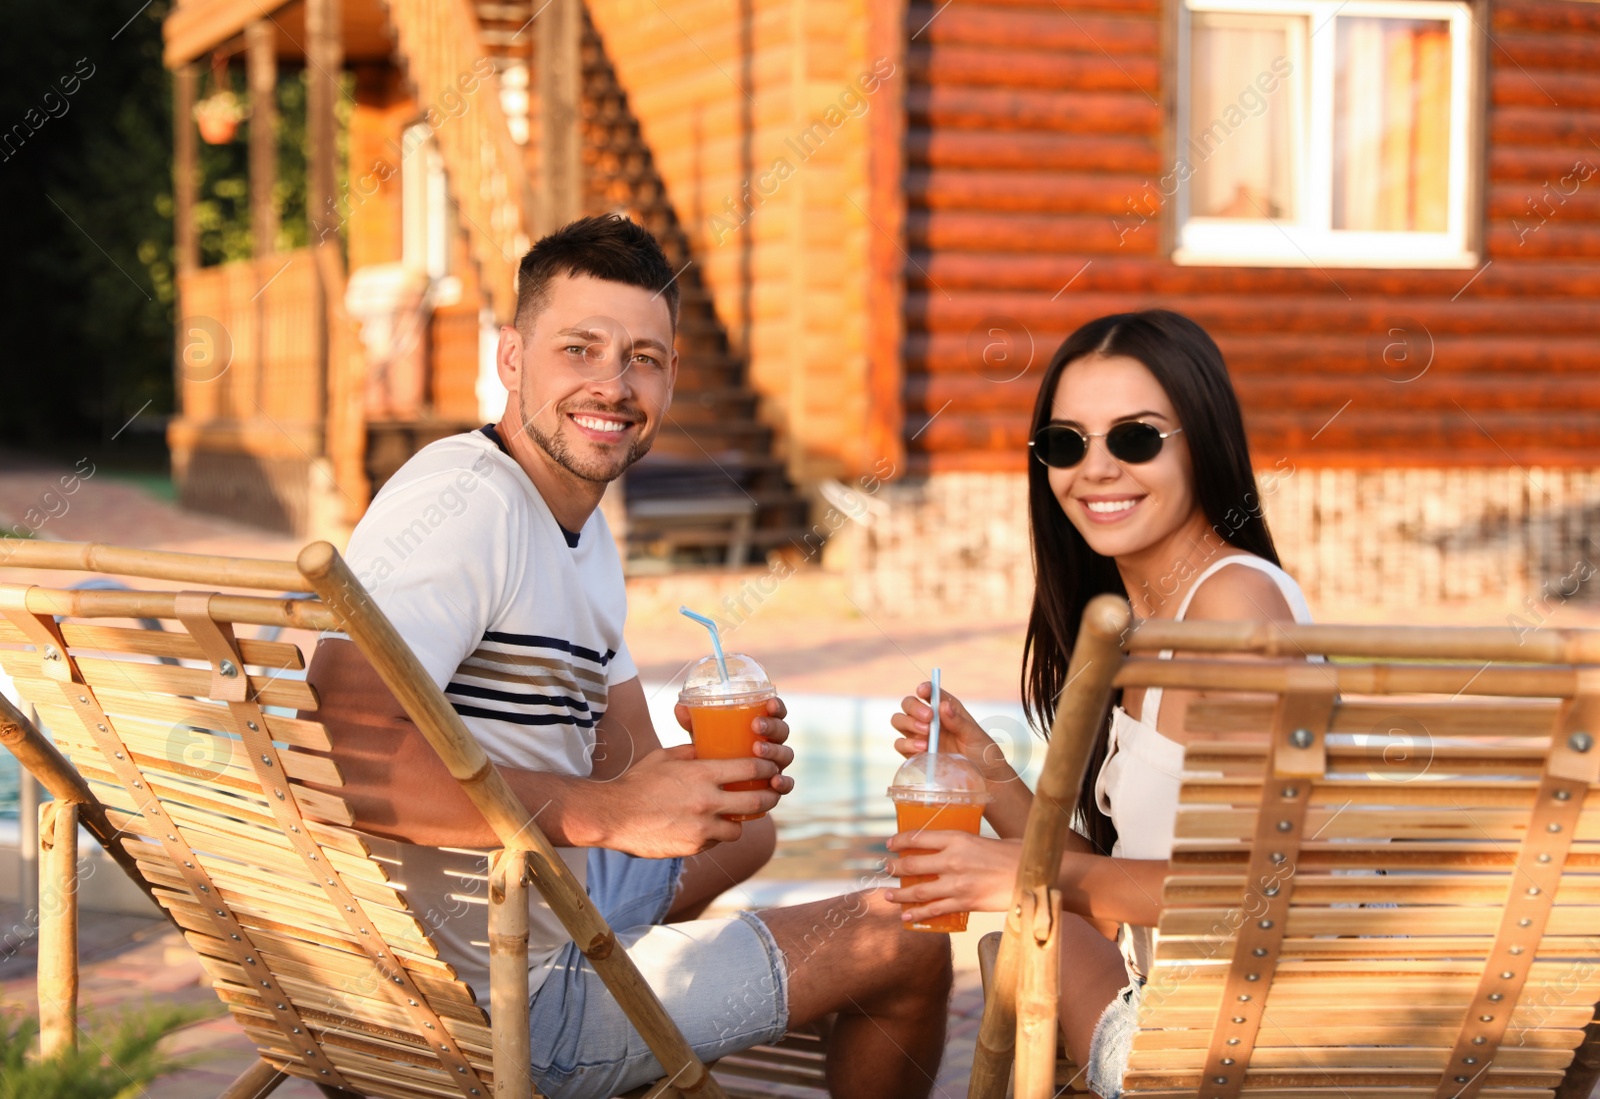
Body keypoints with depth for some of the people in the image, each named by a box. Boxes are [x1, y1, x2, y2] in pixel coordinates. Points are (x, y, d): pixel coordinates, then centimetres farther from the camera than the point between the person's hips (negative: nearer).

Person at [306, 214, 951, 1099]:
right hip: (505, 1010, -10)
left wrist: (729, 762, -11)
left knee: (747, 828, 35)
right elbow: (339, 747, -36)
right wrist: (604, 813, -34)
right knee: (906, 943, 4)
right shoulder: (464, 502, -23)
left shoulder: (584, 528, 10)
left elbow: (631, 769, 13)